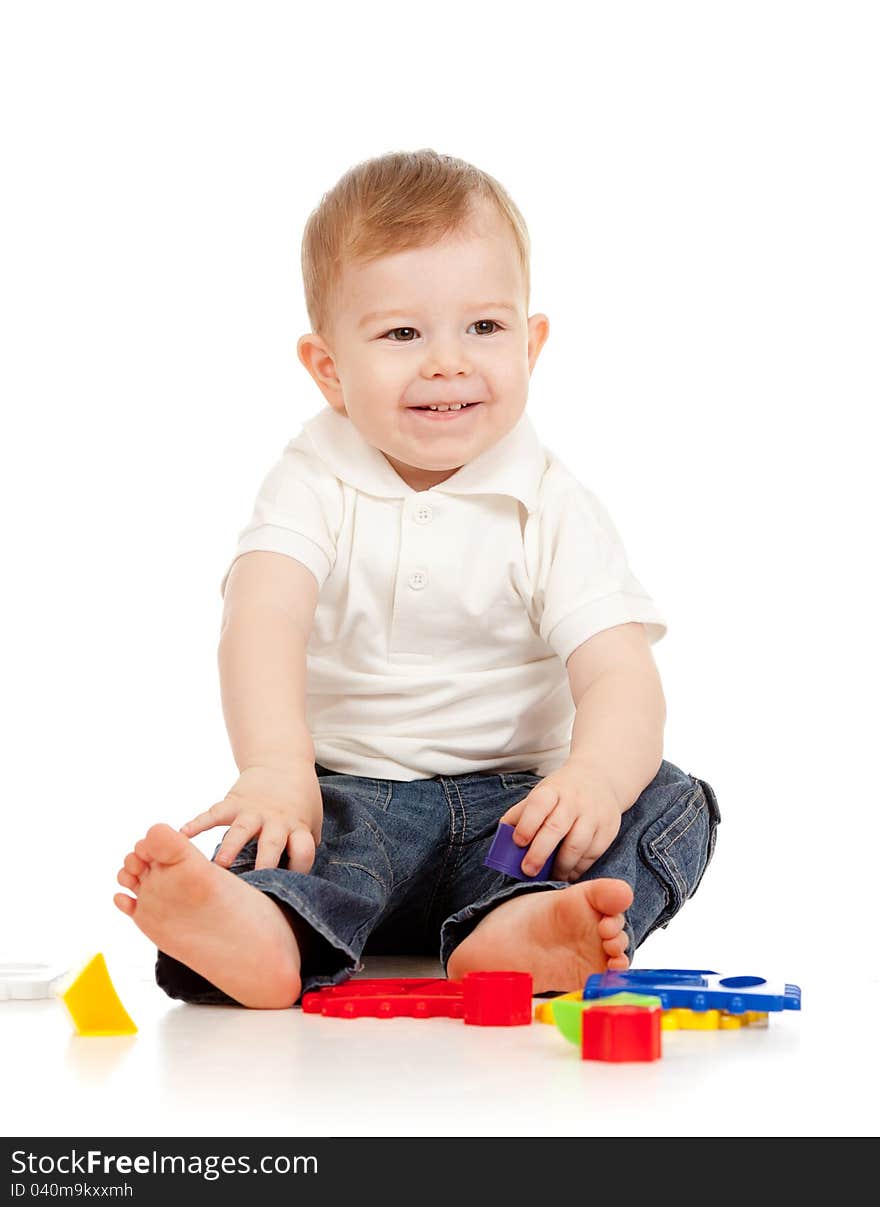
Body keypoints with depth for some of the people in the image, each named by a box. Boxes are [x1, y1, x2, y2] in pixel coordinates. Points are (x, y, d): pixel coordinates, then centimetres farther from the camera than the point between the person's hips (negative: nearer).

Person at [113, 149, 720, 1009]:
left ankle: (523, 927, -52)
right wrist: (274, 767, -42)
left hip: (509, 806, 1)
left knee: (670, 803, -22)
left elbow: (618, 674, -13)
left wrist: (596, 776, -38)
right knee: (287, 823, -32)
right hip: (347, 796, -1)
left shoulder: (552, 510, 0)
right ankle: (264, 931, -66)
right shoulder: (314, 487, -1)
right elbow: (262, 621, -20)